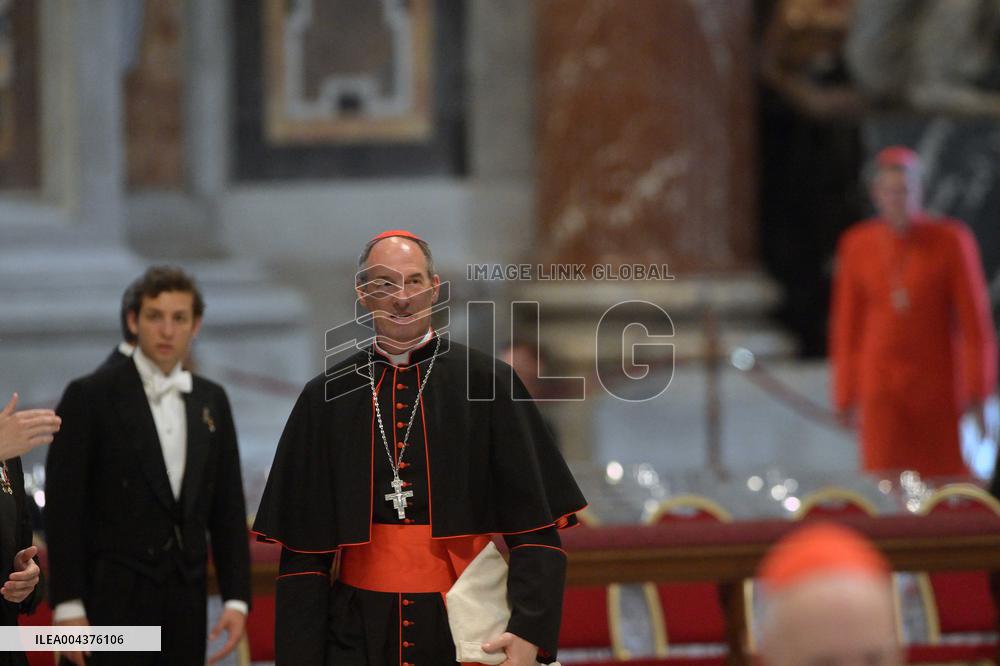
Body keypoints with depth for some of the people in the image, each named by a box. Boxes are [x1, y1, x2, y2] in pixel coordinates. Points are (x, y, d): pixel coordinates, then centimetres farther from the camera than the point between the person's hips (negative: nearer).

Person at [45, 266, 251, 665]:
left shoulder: (211, 401, 12)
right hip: (114, 601, -5)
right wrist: (68, 606, -12)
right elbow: (63, 508, -6)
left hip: (185, 602, 5)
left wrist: (236, 598, 5)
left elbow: (228, 509, 13)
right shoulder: (90, 396, -3)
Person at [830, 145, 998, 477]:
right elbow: (847, 324, 9)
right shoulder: (856, 245, 4)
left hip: (940, 387, -1)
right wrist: (846, 395, 8)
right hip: (882, 390, 1)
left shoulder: (952, 240, -4)